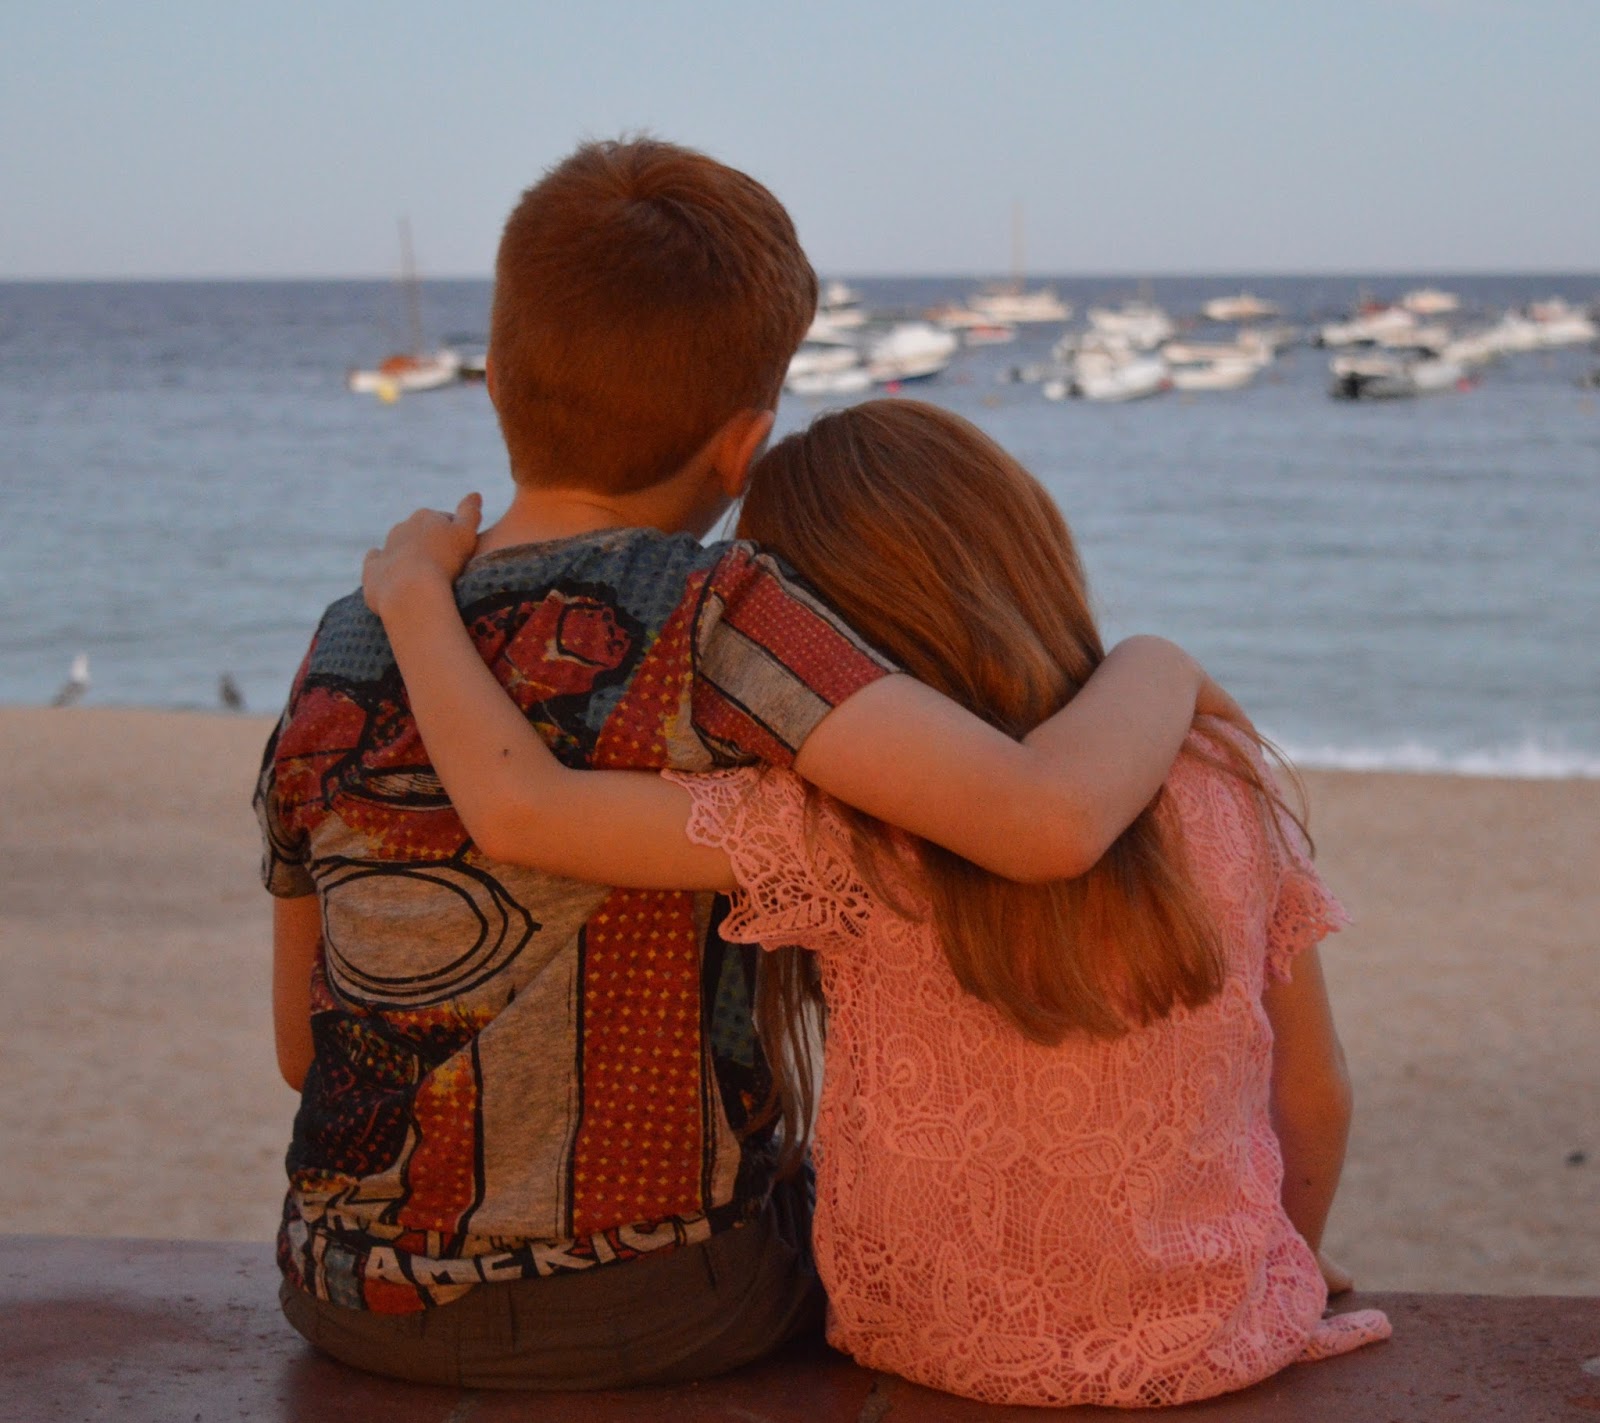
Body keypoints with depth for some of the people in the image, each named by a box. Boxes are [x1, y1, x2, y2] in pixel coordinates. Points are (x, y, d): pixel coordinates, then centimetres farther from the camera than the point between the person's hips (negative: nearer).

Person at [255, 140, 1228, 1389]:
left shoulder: (342, 661, -4)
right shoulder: (703, 619, -21)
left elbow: (308, 1042, 5)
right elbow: (1048, 822, -32)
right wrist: (1159, 669, -11)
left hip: (360, 1306, 5)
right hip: (652, 1310, -4)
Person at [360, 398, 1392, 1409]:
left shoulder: (851, 831, -22)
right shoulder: (1225, 783, -10)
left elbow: (520, 810, -24)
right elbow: (1316, 1097, -1)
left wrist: (415, 593, -7)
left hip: (939, 1356, -2)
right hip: (1223, 1351, 2)